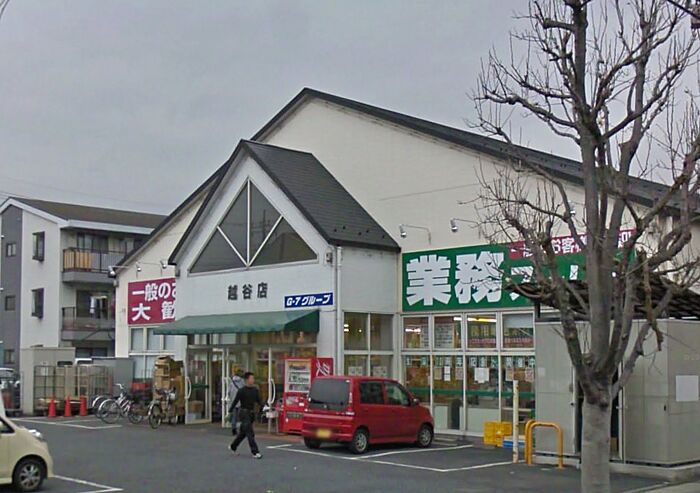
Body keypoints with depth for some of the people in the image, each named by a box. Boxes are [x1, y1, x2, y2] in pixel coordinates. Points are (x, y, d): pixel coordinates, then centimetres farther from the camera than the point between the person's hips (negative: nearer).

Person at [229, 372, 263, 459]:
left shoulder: (255, 390, 5)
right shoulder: (242, 391, -11)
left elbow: (259, 401, 8)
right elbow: (235, 402, -8)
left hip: (252, 413, 6)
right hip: (244, 413, -6)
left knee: (243, 432, 18)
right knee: (250, 433, -11)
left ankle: (233, 447, 37)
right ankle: (255, 452, -10)